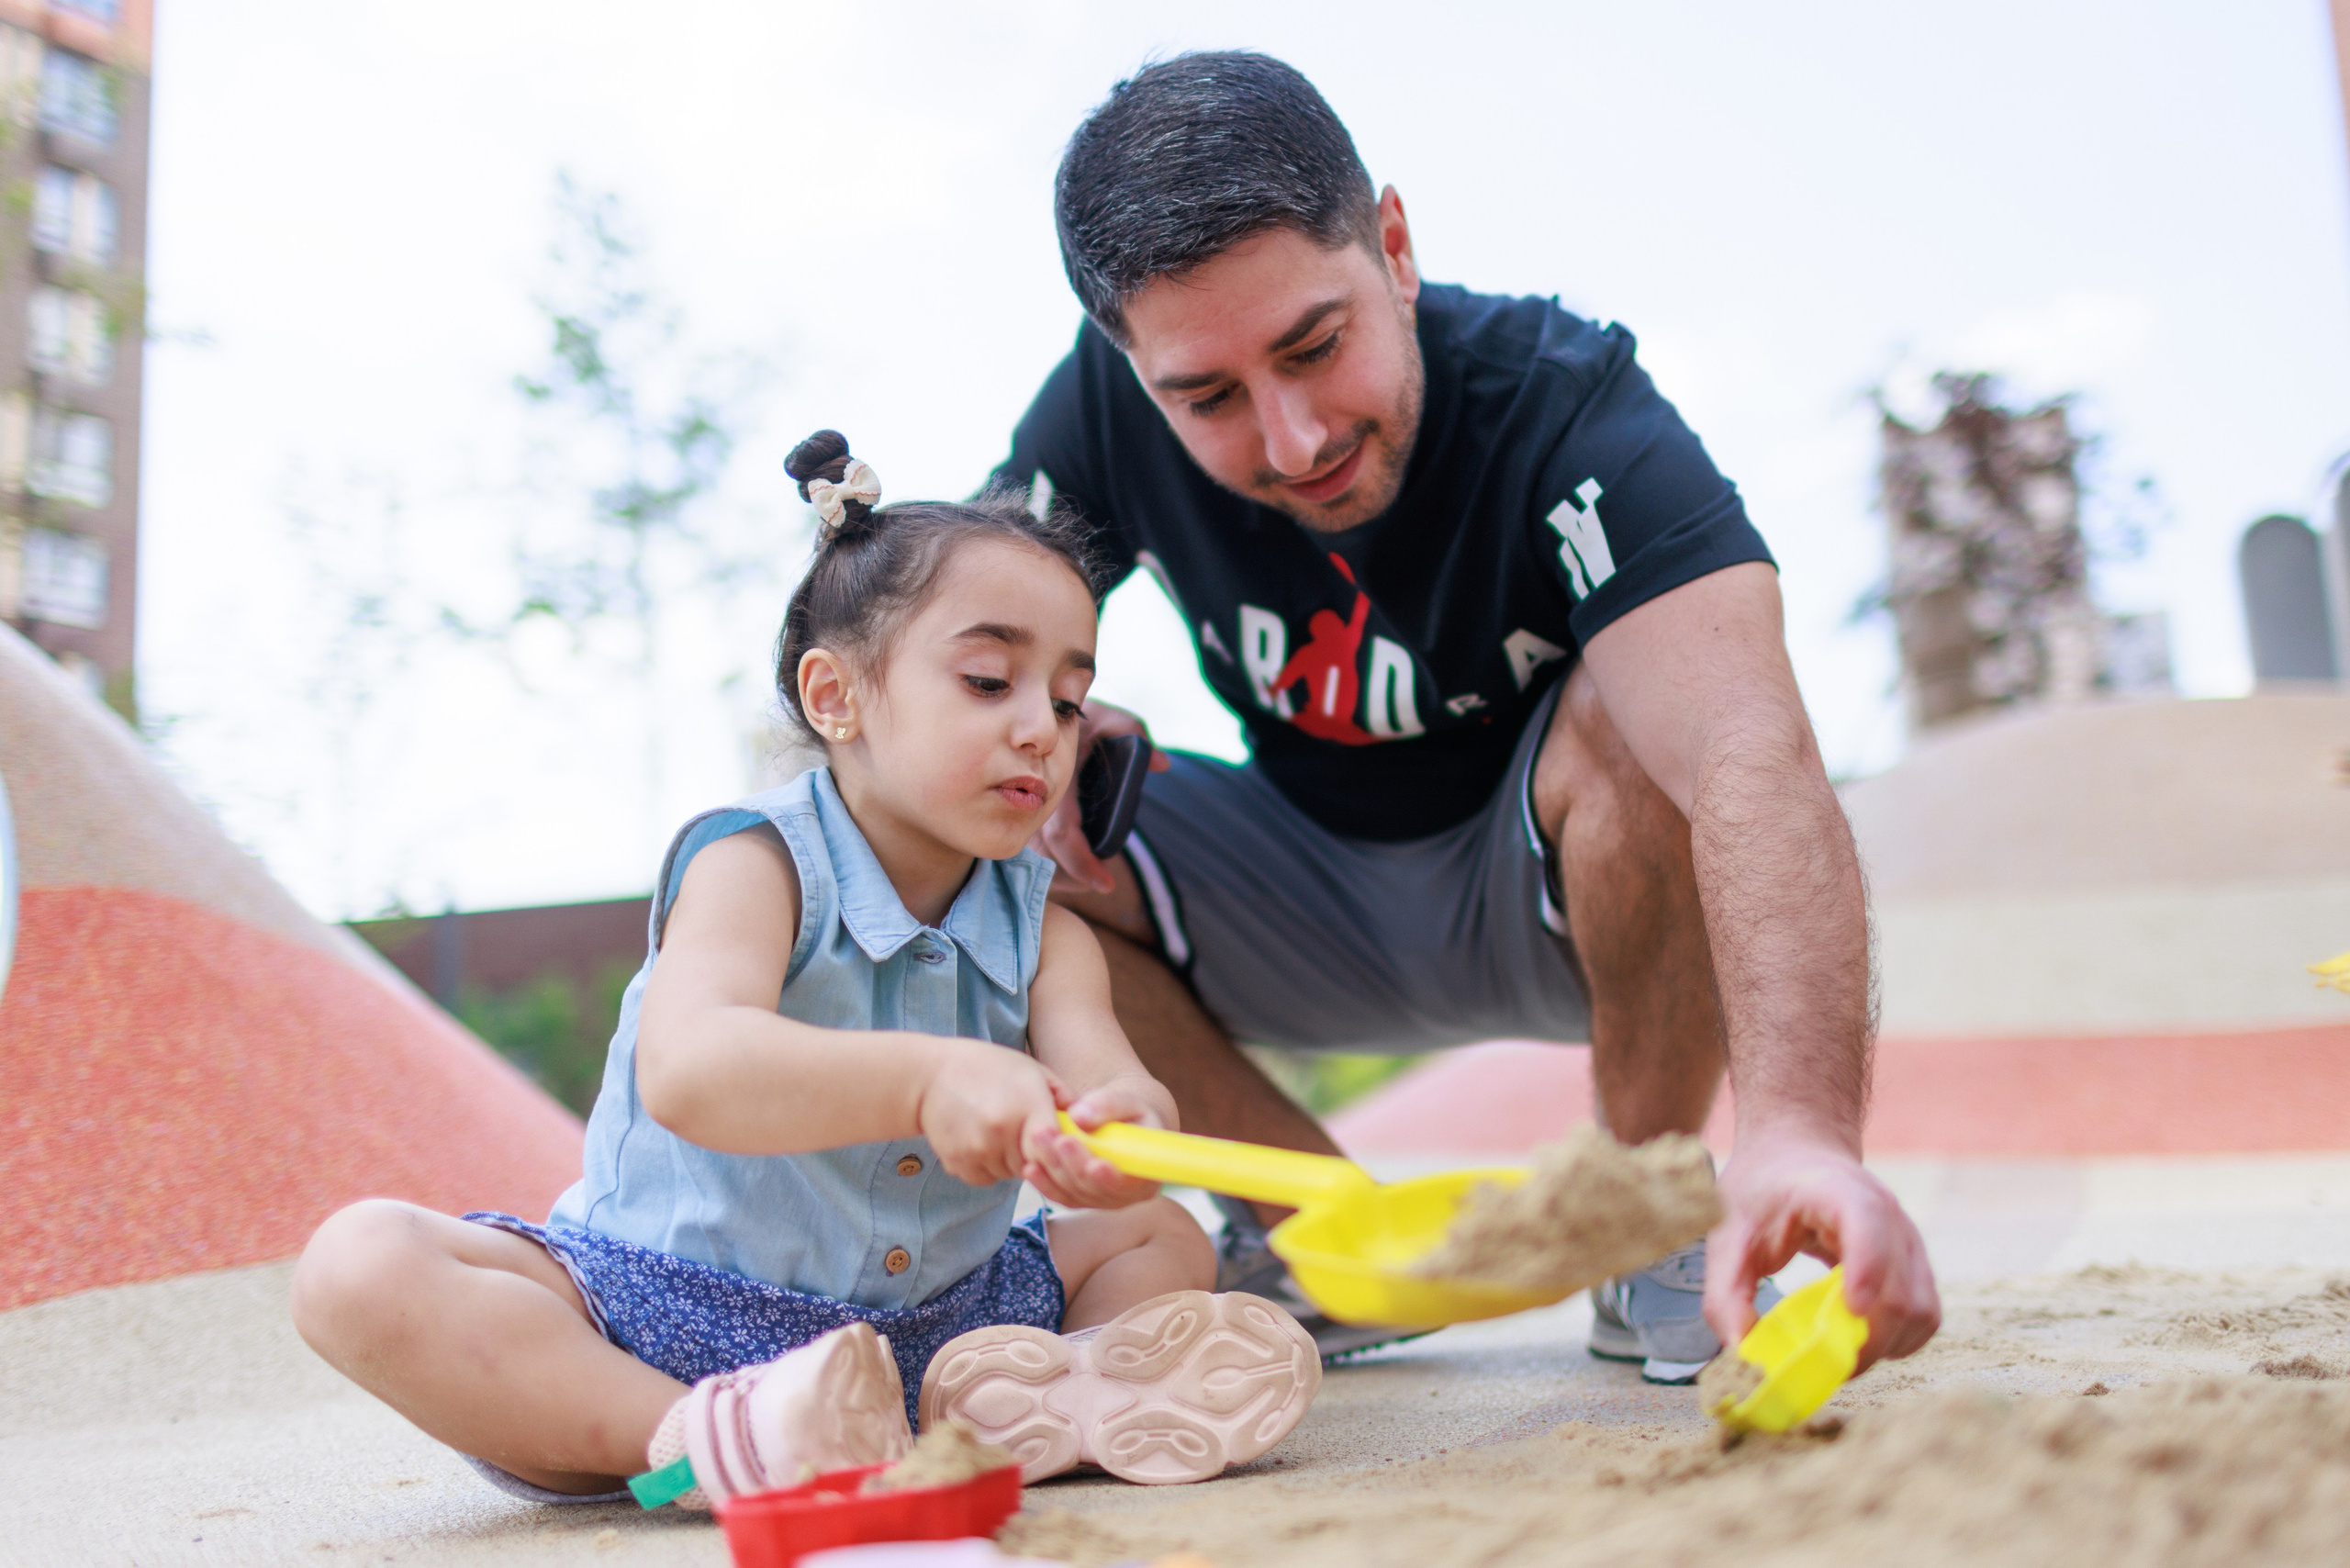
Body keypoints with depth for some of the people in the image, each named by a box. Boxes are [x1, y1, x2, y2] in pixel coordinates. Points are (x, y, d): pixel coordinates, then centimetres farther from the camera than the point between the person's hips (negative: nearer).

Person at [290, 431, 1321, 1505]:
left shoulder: (1043, 930, 0)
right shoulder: (756, 864, -15)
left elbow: (1108, 1081, -17)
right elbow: (685, 1070, -35)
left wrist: (1122, 1135, -43)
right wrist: (925, 1079, -50)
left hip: (921, 1326, 5)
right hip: (660, 1318, -4)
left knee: (1163, 1236, 4)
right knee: (362, 1265, -24)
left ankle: (1064, 1392, -29)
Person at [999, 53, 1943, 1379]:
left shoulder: (1563, 405, -30)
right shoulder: (1105, 411, -18)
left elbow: (1753, 755, -46)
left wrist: (1803, 1123, -62)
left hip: (1555, 887, -3)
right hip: (1316, 909, 4)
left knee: (1629, 719, -36)